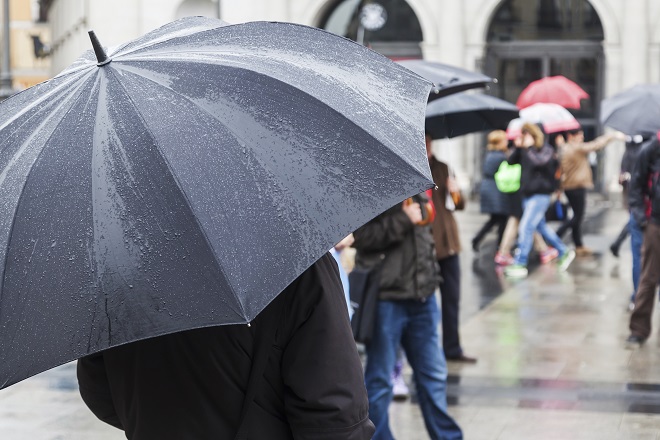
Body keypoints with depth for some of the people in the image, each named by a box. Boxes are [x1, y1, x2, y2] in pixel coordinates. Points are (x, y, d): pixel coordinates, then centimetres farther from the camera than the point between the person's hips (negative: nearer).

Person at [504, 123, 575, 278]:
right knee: (541, 226, 18)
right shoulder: (524, 150, 10)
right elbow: (511, 161, 3)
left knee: (526, 228, -13)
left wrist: (528, 147, -22)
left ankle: (519, 265, -10)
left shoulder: (546, 150, -10)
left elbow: (538, 161, -28)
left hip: (540, 194, -8)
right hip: (527, 193, 8)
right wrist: (518, 147, -8)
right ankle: (564, 252, 32)